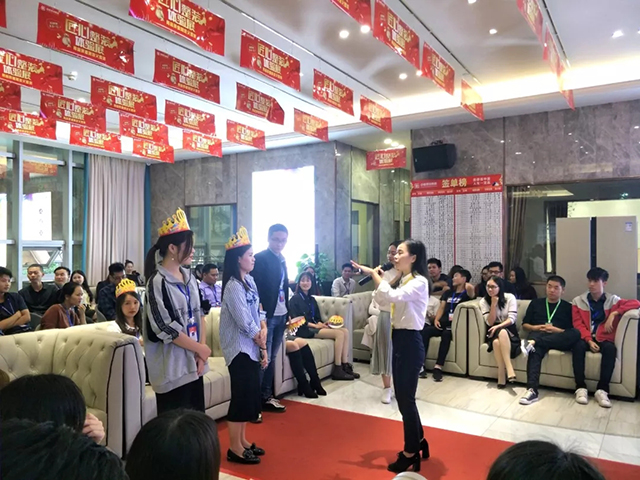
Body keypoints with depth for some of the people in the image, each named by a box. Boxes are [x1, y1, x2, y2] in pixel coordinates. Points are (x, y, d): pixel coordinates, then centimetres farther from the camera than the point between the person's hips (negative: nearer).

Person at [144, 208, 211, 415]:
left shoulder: (189, 277, 8)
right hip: (172, 366, -7)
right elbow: (166, 329, -17)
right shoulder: (158, 282, -14)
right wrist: (200, 349, -9)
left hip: (193, 363, 7)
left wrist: (201, 349, -2)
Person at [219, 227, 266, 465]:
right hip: (239, 349, -8)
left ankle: (242, 440, 29)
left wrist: (263, 331, -8)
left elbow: (259, 313, 10)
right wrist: (262, 345, -6)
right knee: (242, 396, 0)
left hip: (251, 347, 8)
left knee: (251, 394, 15)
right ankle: (235, 448, 14)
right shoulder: (233, 287, -19)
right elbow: (245, 324, -19)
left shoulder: (249, 281, 8)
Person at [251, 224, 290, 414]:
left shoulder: (281, 259, 12)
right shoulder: (260, 258, -11)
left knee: (271, 357, 14)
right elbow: (255, 289, -15)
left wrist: (288, 312, 14)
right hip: (267, 316, -7)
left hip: (281, 315, 7)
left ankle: (267, 397, 23)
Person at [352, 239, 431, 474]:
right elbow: (382, 300, 9)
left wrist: (374, 274, -22)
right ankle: (418, 442, 36)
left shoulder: (419, 282, -16)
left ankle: (411, 454, 17)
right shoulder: (401, 280, 12)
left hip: (410, 342, -9)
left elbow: (392, 296, -31)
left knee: (406, 399, 1)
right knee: (403, 397, 18)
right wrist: (377, 279, -3)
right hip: (399, 340, 9)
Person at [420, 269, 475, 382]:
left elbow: (470, 288, -17)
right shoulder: (448, 293, 26)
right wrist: (436, 319, -2)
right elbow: (441, 307, 16)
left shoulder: (466, 294, 8)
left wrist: (468, 286, 7)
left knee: (446, 334, -38)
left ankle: (438, 367, -37)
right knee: (425, 331, -25)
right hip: (442, 323, 5)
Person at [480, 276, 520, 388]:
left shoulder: (510, 297, -3)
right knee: (496, 341, -37)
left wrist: (498, 326, -25)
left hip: (508, 330, -1)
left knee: (502, 332, -39)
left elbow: (512, 319, -10)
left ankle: (505, 371, -39)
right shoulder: (483, 301, 0)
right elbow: (490, 322, -7)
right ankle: (509, 369, -31)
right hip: (493, 333, 1)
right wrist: (494, 304, -16)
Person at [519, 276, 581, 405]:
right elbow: (525, 325, 19)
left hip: (558, 340, 0)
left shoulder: (568, 307, 19)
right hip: (538, 335, 0)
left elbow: (574, 331, 9)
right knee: (536, 350, -38)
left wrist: (558, 330, -8)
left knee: (576, 334, -35)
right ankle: (532, 390, -51)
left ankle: (533, 343, -43)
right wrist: (537, 328, -1)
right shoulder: (536, 303, 24)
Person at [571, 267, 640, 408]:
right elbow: (578, 324, 1)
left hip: (603, 339, 0)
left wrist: (614, 313, -15)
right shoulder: (578, 301, 9)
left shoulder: (613, 300, 9)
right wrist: (589, 340, -16)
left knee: (610, 348, -35)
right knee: (578, 345, -35)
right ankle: (581, 387, -29)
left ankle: (602, 390, -31)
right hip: (586, 338, 0)